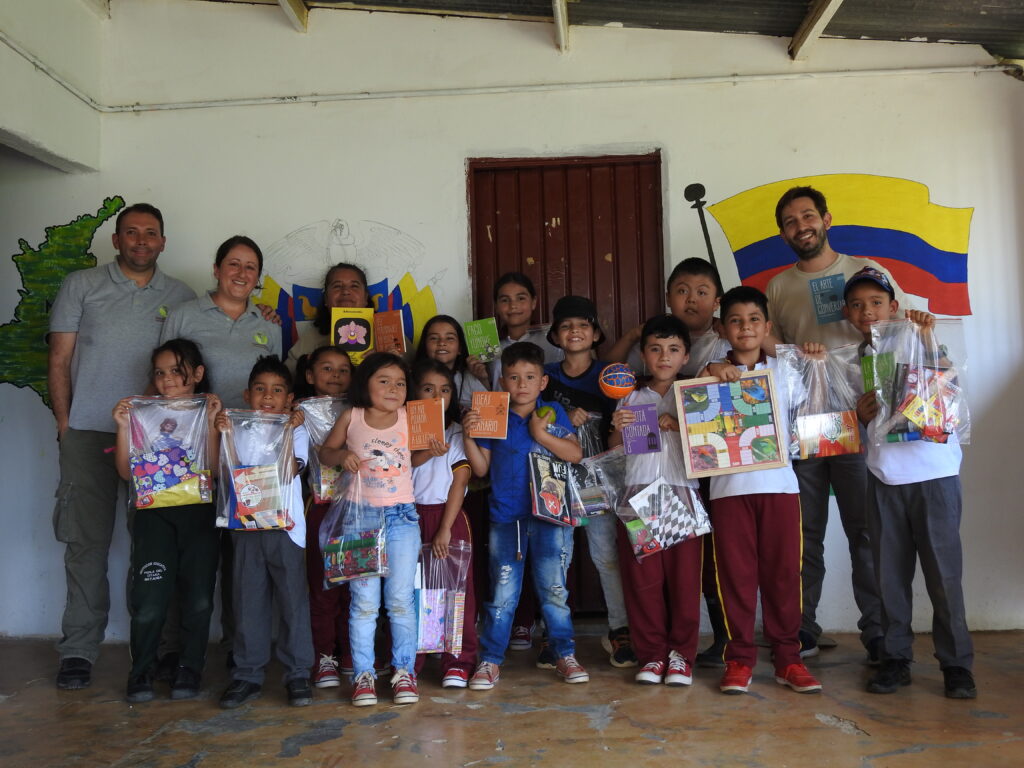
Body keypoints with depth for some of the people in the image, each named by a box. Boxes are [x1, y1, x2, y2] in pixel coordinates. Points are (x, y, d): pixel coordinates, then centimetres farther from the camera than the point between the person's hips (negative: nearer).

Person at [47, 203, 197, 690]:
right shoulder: (81, 286, 8)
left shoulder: (181, 298, 11)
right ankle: (78, 651, 8)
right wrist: (65, 425, -1)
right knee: (87, 541, 0)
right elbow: (59, 361, 6)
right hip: (89, 433, -1)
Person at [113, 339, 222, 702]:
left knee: (199, 596, 3)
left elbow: (214, 470, -9)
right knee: (149, 598, -3)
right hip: (155, 513, 1)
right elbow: (127, 471, 1)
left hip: (199, 513, 0)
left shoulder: (209, 413, 3)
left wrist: (210, 423, -15)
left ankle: (190, 668, 19)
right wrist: (123, 427, -7)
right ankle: (141, 671, 14)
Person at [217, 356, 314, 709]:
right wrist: (220, 433, -6)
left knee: (293, 599, 0)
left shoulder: (295, 430, 5)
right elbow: (224, 472, 2)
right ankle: (248, 674, 17)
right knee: (248, 603, 7)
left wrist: (288, 431, -18)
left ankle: (297, 674, 9)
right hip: (246, 525, 2)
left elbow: (291, 468, -10)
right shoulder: (238, 430, 12)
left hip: (285, 524, -2)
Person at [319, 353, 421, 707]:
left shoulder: (409, 417, 2)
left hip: (402, 517, 1)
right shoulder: (351, 417, 0)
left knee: (401, 599, 3)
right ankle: (363, 674, 14)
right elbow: (325, 452, 10)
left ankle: (404, 671, 15)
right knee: (364, 601, 3)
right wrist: (342, 455, -10)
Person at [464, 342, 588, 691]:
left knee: (553, 589, 6)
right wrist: (468, 435, -6)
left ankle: (565, 655, 20)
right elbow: (482, 466, 6)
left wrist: (542, 435, -13)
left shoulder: (553, 413, 4)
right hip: (505, 517, 1)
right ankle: (490, 660, 14)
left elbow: (575, 454, -5)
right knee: (503, 593, 5)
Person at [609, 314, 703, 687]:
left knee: (684, 576, -1)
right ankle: (652, 654, 13)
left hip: (682, 496, -1)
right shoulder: (631, 399, 16)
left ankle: (681, 653, 13)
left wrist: (675, 425, -12)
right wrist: (618, 429, -7)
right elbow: (614, 449, 13)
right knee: (642, 578, 1)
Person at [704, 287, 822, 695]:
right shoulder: (712, 375, 7)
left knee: (783, 572, 4)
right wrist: (714, 371, -14)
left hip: (780, 484, 2)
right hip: (729, 488, -1)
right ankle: (739, 659, 11)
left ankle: (788, 659, 15)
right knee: (736, 573, 2)